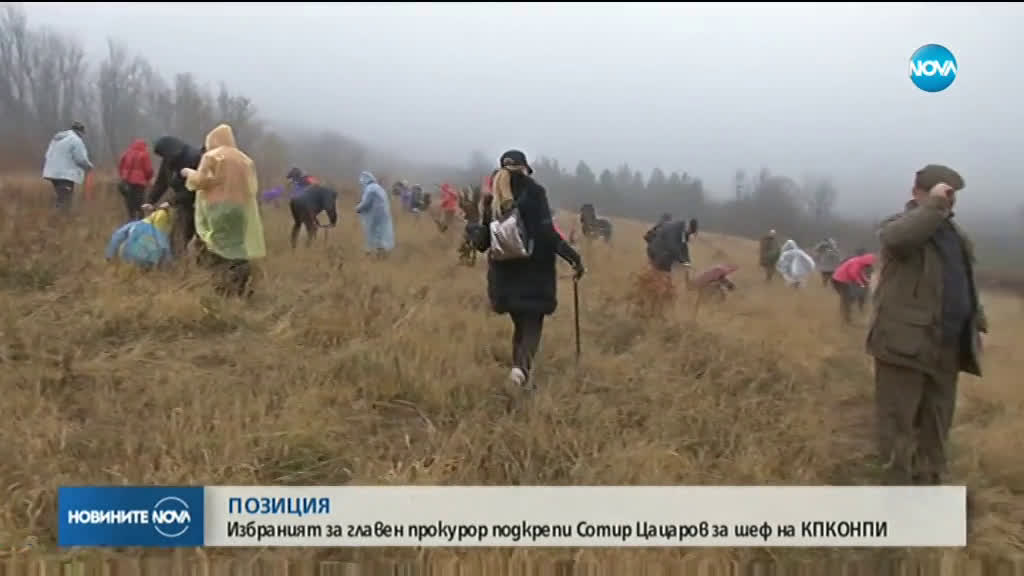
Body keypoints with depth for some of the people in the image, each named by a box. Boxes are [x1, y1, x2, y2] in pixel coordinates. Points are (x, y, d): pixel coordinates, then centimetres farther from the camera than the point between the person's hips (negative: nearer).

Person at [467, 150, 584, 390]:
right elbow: (547, 233, -16)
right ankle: (522, 365, -20)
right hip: (534, 271, -4)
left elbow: (482, 243, 7)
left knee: (520, 324, 19)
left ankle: (519, 368, 15)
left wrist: (471, 228, 28)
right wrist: (574, 257, -11)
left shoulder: (493, 199, 4)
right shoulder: (534, 192, -8)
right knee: (533, 324, 4)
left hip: (506, 273, 4)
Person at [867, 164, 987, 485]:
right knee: (899, 421, -2)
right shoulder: (897, 225, -5)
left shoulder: (955, 232, 18)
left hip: (947, 345, 7)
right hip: (906, 341, -7)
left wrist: (978, 320, 18)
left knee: (936, 424, 14)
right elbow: (897, 239, -31)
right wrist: (934, 205, -25)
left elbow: (965, 281, 26)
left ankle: (928, 487, 26)